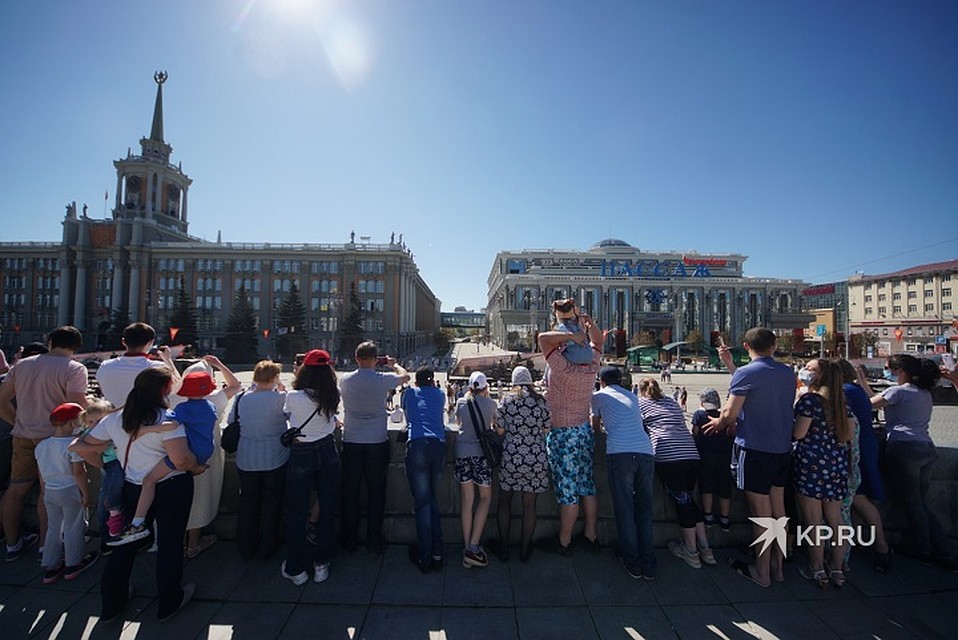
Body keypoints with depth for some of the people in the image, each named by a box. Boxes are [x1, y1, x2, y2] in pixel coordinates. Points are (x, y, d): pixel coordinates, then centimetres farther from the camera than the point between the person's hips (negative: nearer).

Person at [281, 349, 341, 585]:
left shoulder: (293, 397, -19)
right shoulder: (333, 396, -10)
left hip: (301, 455, -2)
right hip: (328, 452, 3)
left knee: (297, 513, 12)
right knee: (327, 508, 13)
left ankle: (295, 569, 25)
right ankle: (322, 564, 26)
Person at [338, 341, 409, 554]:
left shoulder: (345, 380, -4)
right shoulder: (383, 379, -9)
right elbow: (405, 376, 11)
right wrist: (393, 364, 28)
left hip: (351, 443, 2)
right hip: (377, 443, -2)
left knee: (350, 493, 13)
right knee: (376, 493, 10)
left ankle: (349, 542, 24)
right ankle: (374, 543, 20)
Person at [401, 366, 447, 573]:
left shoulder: (410, 392, 20)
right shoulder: (440, 394, 22)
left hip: (417, 445, -2)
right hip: (439, 445, 2)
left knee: (423, 502, 2)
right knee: (433, 499, 14)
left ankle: (425, 558, 8)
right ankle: (437, 555, 16)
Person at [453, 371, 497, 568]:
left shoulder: (461, 403, 6)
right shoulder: (491, 403, 1)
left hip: (462, 451, 3)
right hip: (481, 451, -2)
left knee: (467, 501, 9)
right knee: (485, 498, 9)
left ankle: (467, 549, 14)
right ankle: (473, 547, 0)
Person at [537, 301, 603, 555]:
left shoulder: (562, 367, -19)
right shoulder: (592, 366, -1)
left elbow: (543, 337, -21)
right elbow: (598, 339, 15)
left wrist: (572, 335, -20)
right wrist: (584, 319, 2)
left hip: (563, 434, -7)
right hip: (585, 431, 7)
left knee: (567, 490, 2)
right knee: (586, 485, 15)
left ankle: (563, 543, 15)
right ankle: (591, 536, 28)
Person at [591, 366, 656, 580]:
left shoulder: (598, 396, 14)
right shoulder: (633, 397, 25)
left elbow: (596, 428, 25)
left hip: (620, 454, -4)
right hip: (646, 453, 4)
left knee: (624, 509, 7)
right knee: (644, 509, 13)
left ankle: (633, 563, 16)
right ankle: (648, 565, 19)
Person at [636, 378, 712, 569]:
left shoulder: (640, 403, 12)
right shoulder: (672, 402, 25)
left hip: (667, 456, -5)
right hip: (691, 454, 5)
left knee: (682, 502, 5)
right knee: (689, 500, 18)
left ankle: (691, 551, 17)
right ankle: (705, 548, 23)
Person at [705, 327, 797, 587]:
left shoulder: (746, 373, -16)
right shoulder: (788, 373, 5)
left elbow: (729, 413, -15)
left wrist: (720, 423, 4)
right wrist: (731, 365, 16)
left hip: (755, 449, -7)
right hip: (783, 449, 7)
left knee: (760, 512, 5)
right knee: (778, 507, 17)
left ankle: (761, 572, 19)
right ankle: (777, 566, 30)